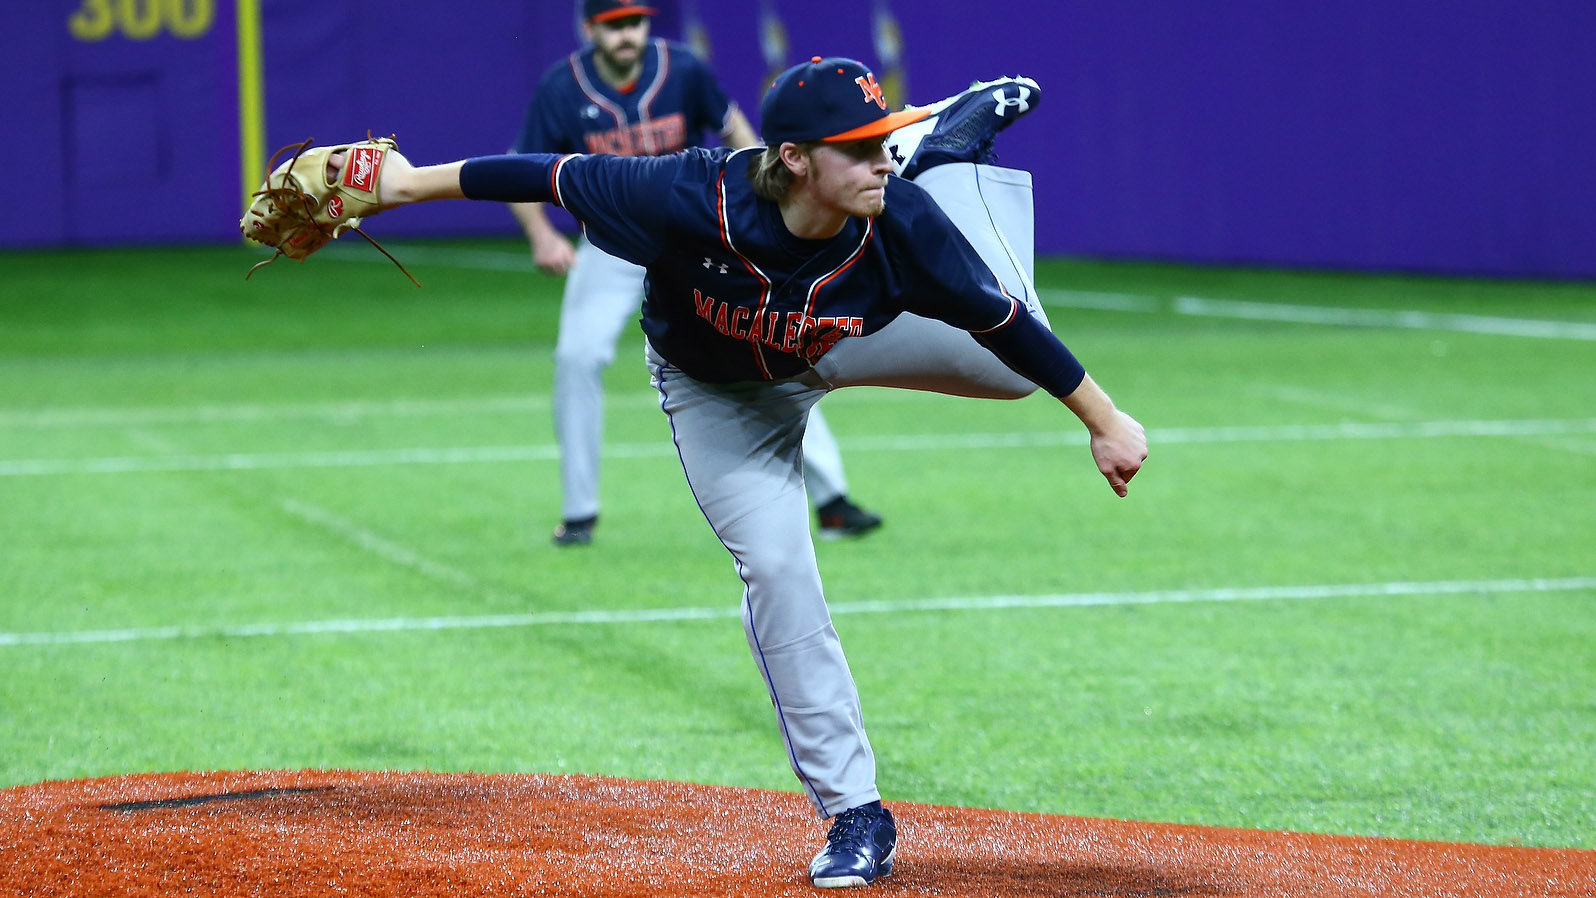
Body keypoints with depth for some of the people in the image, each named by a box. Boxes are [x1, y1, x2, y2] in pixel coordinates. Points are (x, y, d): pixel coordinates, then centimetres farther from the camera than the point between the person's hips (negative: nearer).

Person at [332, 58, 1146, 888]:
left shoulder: (899, 225, -35)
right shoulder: (693, 201, -42)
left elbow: (1008, 324, -23)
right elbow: (562, 176, -29)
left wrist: (1105, 421, -16)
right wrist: (414, 181, -20)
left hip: (847, 344, 2)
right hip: (719, 390, -2)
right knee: (774, 564, -13)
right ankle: (854, 814, 1)